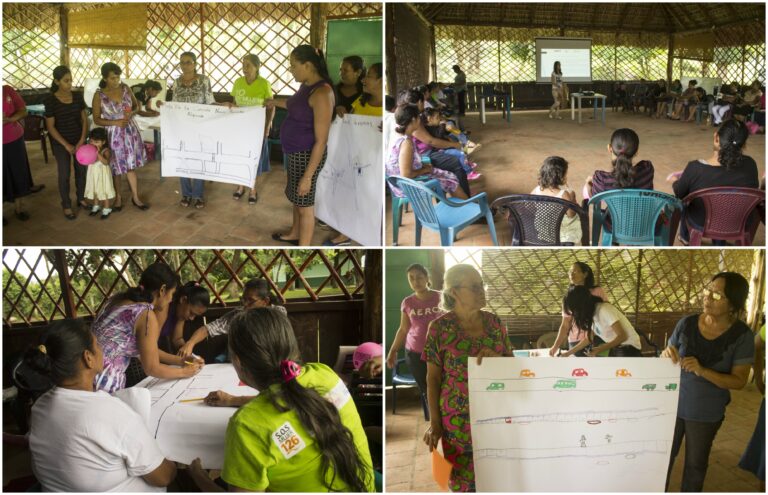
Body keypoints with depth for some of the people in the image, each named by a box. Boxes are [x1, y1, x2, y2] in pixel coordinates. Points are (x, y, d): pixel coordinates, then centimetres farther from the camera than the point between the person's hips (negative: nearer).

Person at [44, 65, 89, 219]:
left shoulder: (77, 96, -3)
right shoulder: (50, 100, -14)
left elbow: (84, 119, 2)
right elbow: (50, 127, -11)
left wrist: (82, 140, -9)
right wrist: (66, 145, -15)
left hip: (79, 140, 4)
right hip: (61, 143, -4)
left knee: (81, 170, 11)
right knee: (64, 174, 3)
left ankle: (81, 198, 32)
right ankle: (66, 206, 17)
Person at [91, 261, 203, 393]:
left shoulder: (121, 298, 9)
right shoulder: (146, 315, -16)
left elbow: (148, 350, 18)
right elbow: (152, 368, -11)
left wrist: (180, 360, 18)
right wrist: (184, 372, 5)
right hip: (100, 385, -9)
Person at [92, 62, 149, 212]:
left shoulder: (125, 88, -3)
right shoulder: (99, 96, -12)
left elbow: (136, 104, 11)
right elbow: (96, 119, -8)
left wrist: (131, 113, -12)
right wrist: (115, 122, -20)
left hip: (130, 131, 2)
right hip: (113, 135, -2)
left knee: (131, 165, 7)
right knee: (116, 167, 9)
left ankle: (135, 197, 17)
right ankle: (118, 196, 27)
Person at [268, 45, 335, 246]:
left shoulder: (321, 93, -27)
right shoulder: (307, 85, 3)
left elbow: (321, 141, -26)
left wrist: (308, 176, -25)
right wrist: (275, 102, 41)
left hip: (307, 155, -9)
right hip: (296, 152, 9)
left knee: (305, 204, 5)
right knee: (296, 198, 26)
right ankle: (294, 234, 46)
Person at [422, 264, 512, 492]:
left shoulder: (494, 322, 3)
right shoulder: (440, 327, -8)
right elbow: (433, 378, -5)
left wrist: (495, 357, -15)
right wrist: (434, 422, -6)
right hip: (459, 418, -3)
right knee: (463, 477, 5)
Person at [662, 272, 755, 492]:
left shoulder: (741, 335, -15)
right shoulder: (687, 324, -10)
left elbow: (739, 381, -14)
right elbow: (666, 358, 1)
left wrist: (702, 370, -28)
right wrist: (667, 355, -24)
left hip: (707, 413, -1)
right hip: (674, 404, 1)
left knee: (696, 463, 17)